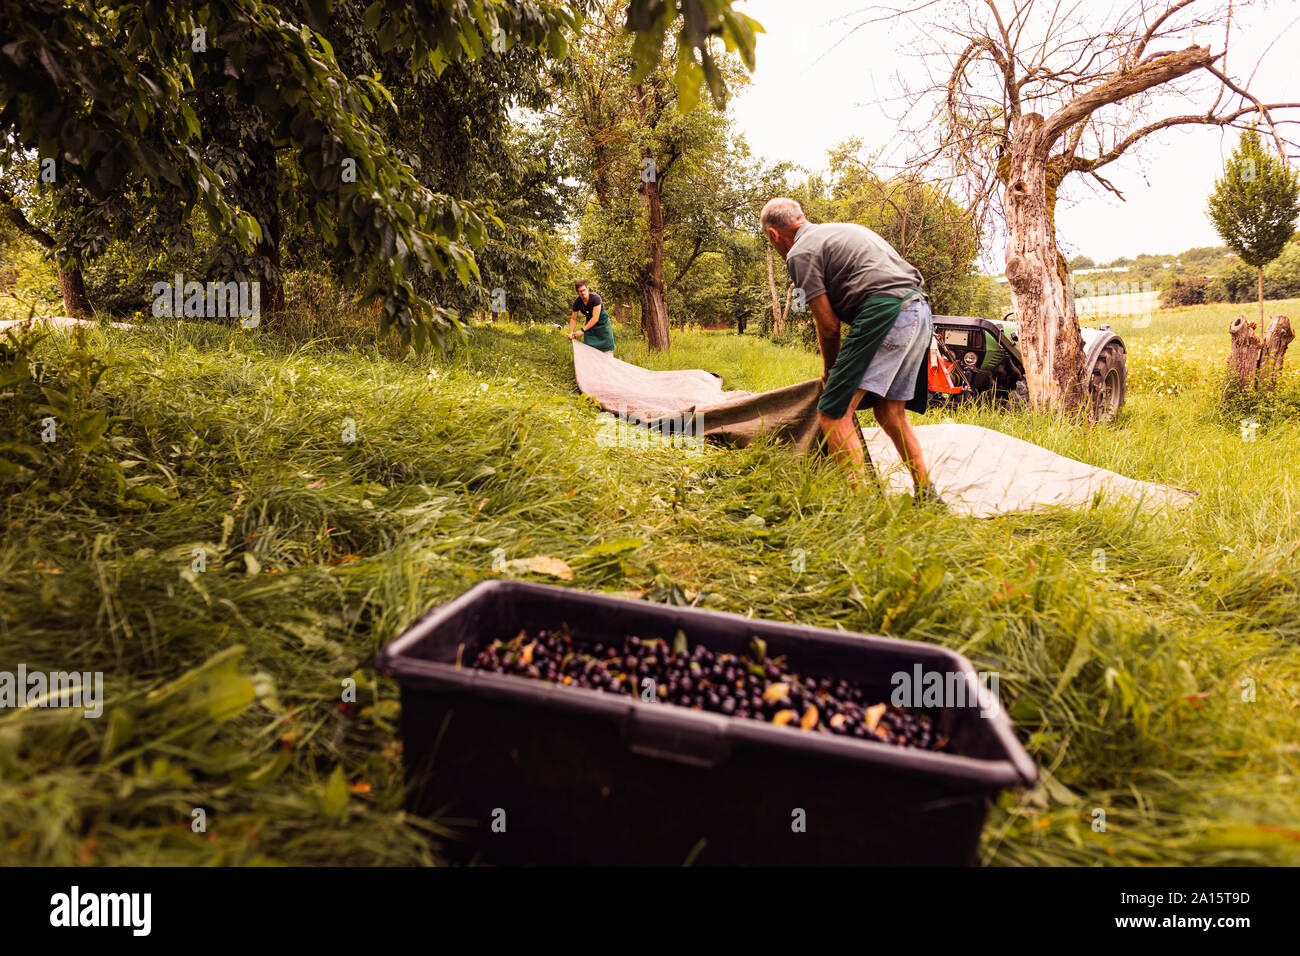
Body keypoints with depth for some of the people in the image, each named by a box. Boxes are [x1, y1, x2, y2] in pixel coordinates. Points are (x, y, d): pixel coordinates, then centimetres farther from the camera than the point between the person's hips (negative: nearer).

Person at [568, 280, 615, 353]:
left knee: (607, 350, -5)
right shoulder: (577, 302, -12)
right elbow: (573, 319, -2)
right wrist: (571, 332, -19)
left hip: (602, 322, -4)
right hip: (589, 323, 4)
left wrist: (582, 330, -34)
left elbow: (595, 318, -32)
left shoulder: (595, 297, -27)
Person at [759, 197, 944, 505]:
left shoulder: (800, 252, 2)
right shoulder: (846, 229, 29)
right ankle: (926, 495, 21)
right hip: (921, 311, 9)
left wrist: (830, 370, 17)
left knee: (833, 412, -8)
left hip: (885, 311, -9)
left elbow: (828, 324, 0)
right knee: (890, 412, 18)